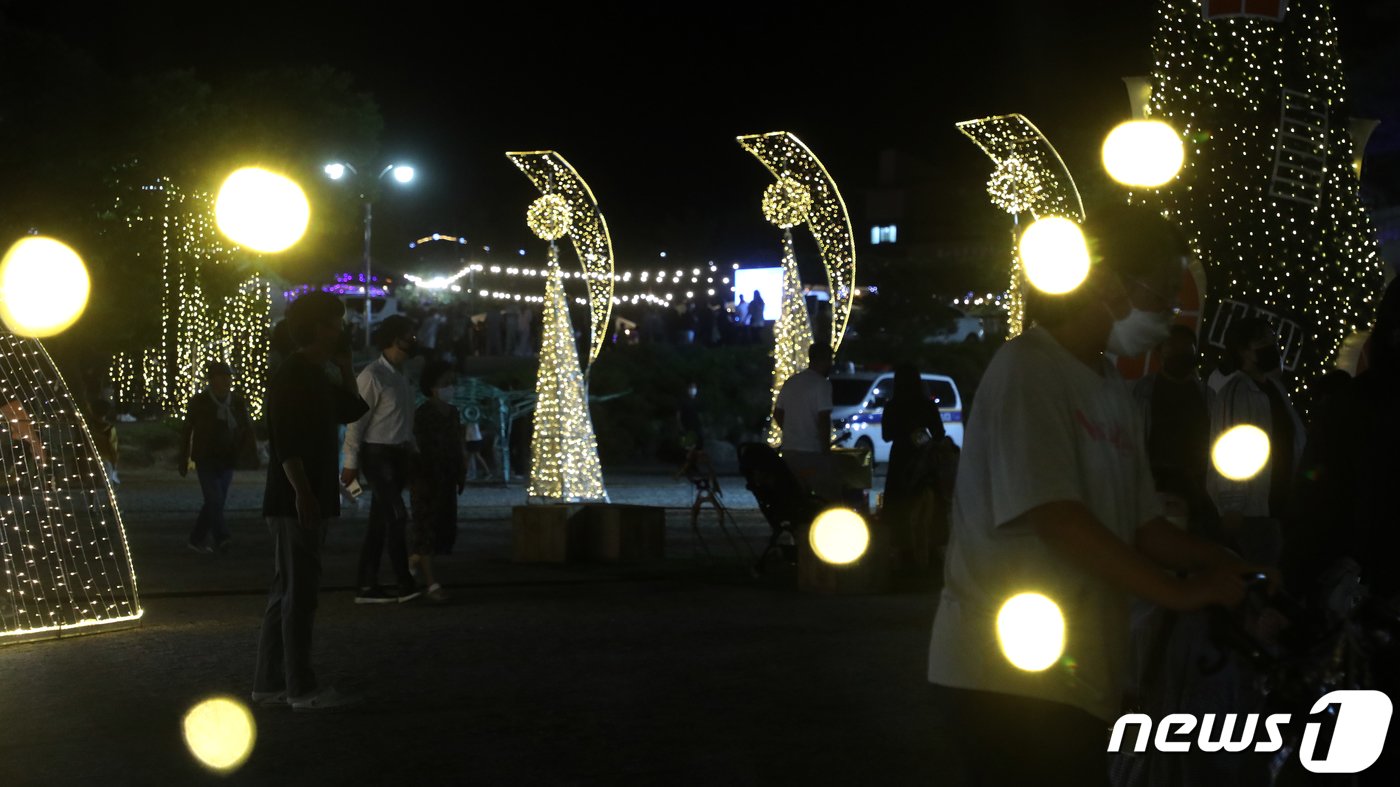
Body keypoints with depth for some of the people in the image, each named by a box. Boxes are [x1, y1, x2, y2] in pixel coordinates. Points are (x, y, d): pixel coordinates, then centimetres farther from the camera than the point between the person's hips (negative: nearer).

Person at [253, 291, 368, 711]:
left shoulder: (316, 376, 16)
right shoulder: (290, 376, -13)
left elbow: (353, 409, 26)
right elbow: (285, 442, -20)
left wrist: (344, 364, 17)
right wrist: (302, 491, -25)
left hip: (310, 500, 10)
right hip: (295, 500, -10)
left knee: (289, 591, 12)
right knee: (300, 591, -8)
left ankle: (270, 683, 17)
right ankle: (302, 688, -5)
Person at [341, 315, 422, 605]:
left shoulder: (401, 376, 13)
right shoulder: (372, 376, -12)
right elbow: (356, 420, -13)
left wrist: (410, 455, 12)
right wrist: (351, 462, -13)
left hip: (398, 454, 8)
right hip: (378, 454, -8)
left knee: (380, 521, 9)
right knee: (397, 515, -11)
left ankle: (367, 586, 12)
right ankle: (404, 583, -5)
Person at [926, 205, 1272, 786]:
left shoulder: (1112, 391, 17)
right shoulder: (1027, 368, -11)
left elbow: (1141, 525, 13)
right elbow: (1057, 519, -20)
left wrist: (1225, 568, -4)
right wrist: (1179, 591, -15)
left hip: (1078, 681, 8)